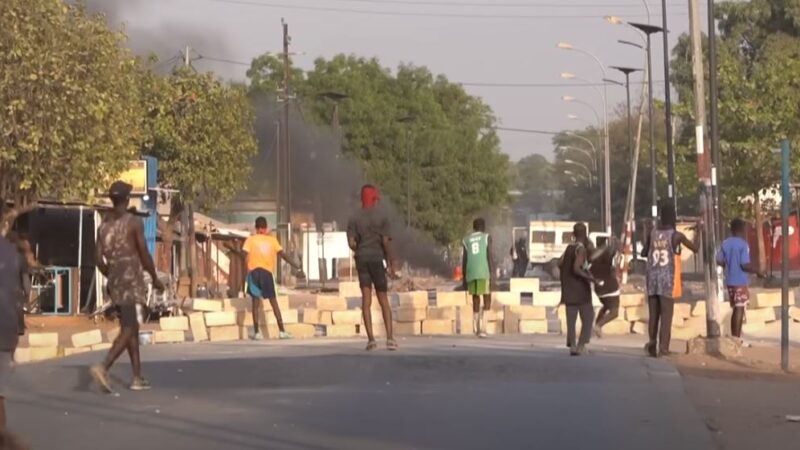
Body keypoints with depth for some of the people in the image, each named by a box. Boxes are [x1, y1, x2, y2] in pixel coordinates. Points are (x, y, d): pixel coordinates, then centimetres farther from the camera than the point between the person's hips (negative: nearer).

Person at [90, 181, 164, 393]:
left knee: (132, 327, 15)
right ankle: (103, 367, -28)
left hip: (114, 281, 7)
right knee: (128, 330, -9)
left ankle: (138, 377, 17)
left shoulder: (104, 224, 9)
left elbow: (99, 259, 8)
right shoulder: (134, 222, -8)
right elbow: (144, 255, -8)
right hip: (131, 280, -7)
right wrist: (155, 278, 4)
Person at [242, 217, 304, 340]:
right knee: (274, 302, 8)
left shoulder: (250, 240, 8)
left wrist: (246, 272, -7)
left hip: (254, 271, -1)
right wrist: (297, 268, 7)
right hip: (267, 272, 1)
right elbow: (283, 255, 5)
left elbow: (245, 256, -4)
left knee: (256, 302, 3)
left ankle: (257, 332, -4)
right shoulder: (272, 240, 11)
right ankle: (282, 331, 3)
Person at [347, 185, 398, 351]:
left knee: (366, 301, 1)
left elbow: (351, 243, -4)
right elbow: (386, 242, -9)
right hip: (377, 258, -2)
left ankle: (371, 338, -7)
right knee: (384, 301, 4)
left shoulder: (354, 219, 3)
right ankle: (390, 338, -4)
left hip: (361, 259, 2)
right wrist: (391, 263, -4)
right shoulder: (382, 217, -3)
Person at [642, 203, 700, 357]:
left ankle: (652, 343, 12)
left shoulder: (653, 233, 4)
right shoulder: (676, 236, -6)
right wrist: (698, 231, 17)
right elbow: (695, 248, 3)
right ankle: (663, 347, -5)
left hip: (653, 279, 4)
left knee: (653, 314, 12)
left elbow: (644, 253, 15)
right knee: (666, 315, -2)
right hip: (669, 281, -4)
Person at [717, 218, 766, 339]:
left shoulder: (725, 243, 7)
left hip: (730, 281, 7)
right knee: (740, 309, -4)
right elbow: (745, 265, -20)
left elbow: (719, 261, 10)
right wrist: (758, 272, -7)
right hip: (740, 281, -7)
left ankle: (734, 337, 17)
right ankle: (737, 338, -4)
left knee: (736, 309, 15)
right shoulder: (743, 244, -13)